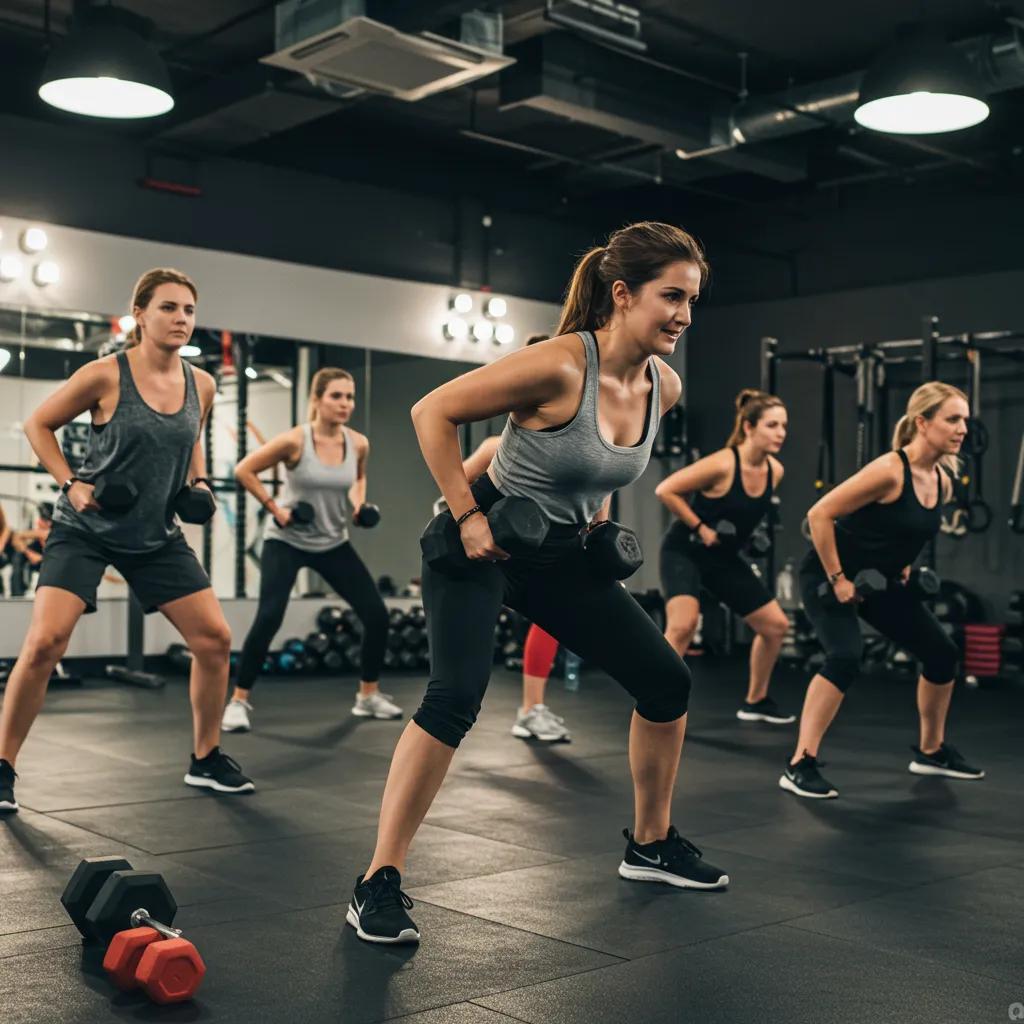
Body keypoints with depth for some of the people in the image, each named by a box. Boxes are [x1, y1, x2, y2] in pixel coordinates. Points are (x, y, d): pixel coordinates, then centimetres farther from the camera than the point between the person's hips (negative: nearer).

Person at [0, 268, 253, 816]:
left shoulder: (201, 385, -3)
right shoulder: (105, 375, -17)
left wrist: (199, 483, 2)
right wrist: (71, 484, -14)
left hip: (157, 534, 5)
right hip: (85, 529, -5)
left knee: (214, 638, 1)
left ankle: (205, 759, 19)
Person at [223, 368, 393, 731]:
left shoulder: (358, 443, -6)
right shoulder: (294, 440, -20)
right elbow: (244, 470, -12)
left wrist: (359, 504, -2)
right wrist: (274, 508, -14)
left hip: (334, 543, 5)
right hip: (286, 542, -5)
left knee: (377, 615, -1)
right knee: (268, 619, -19)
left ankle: (369, 696, 17)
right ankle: (238, 702, -4)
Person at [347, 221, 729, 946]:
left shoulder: (664, 387, -4)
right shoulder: (558, 366, -26)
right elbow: (433, 412, -21)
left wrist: (598, 519, 11)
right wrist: (466, 516, -22)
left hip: (563, 558, 8)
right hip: (484, 545, -7)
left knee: (667, 682, 7)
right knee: (455, 697, -26)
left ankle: (650, 845, 28)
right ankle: (380, 884, -14)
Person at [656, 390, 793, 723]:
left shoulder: (775, 470, -3)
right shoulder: (722, 464, -25)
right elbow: (665, 490, -22)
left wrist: (740, 534, 5)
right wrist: (700, 528, -20)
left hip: (724, 558, 8)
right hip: (684, 551, -8)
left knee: (776, 625, 9)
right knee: (683, 624, -31)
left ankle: (755, 701, 28)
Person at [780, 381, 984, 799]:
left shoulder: (942, 482, 0)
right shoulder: (889, 471, -26)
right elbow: (819, 515, -27)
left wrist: (903, 569, 10)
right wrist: (837, 580, -24)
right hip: (829, 574, -9)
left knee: (942, 653, 8)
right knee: (845, 658, -29)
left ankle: (930, 752, 28)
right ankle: (800, 765, -22)